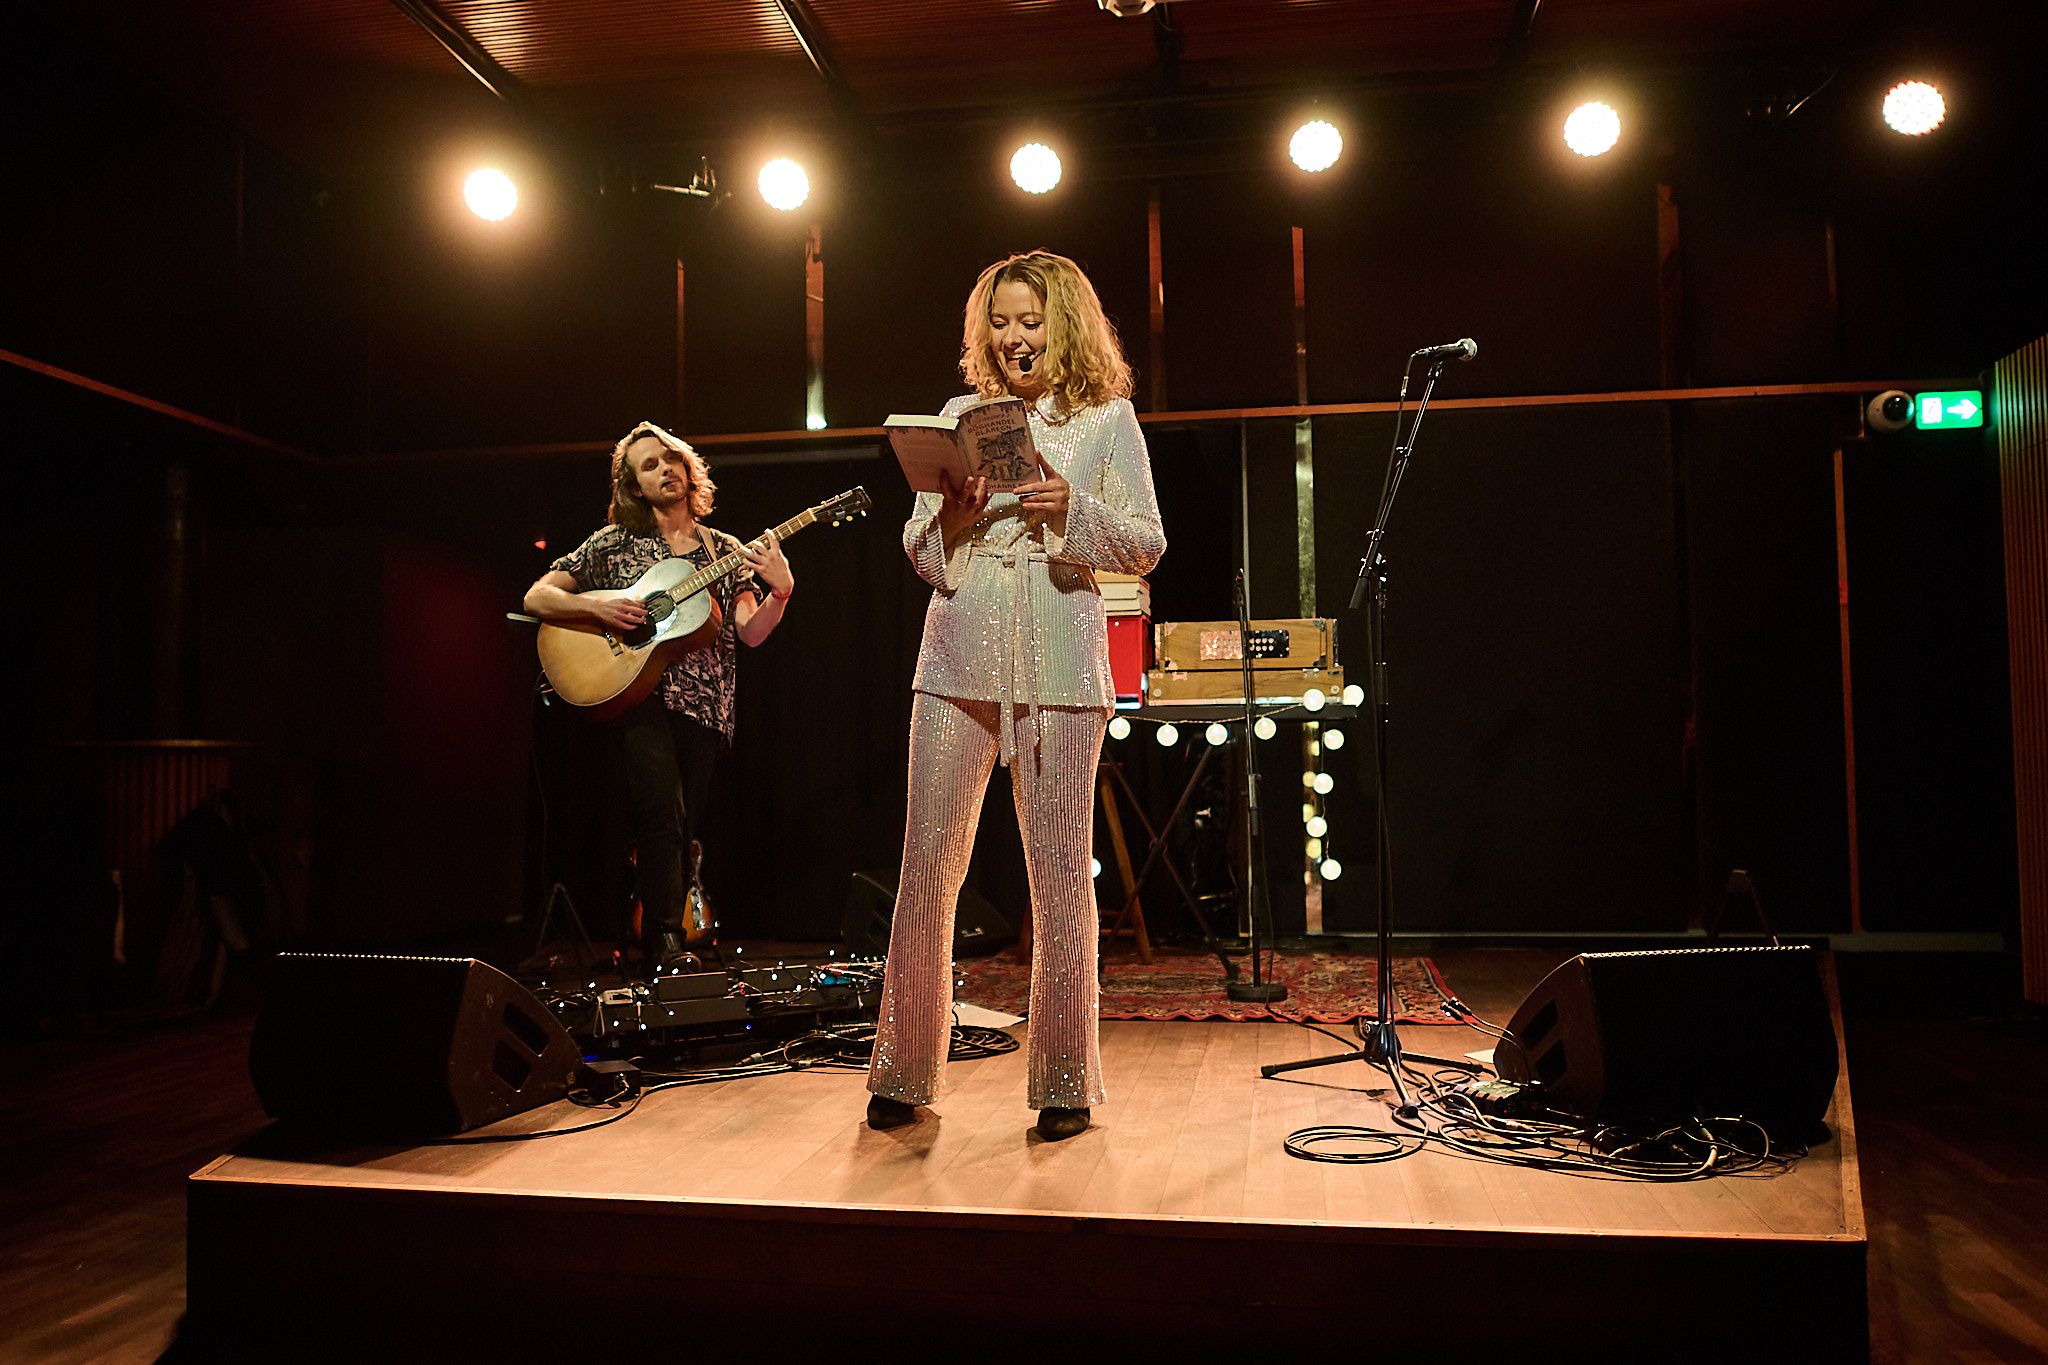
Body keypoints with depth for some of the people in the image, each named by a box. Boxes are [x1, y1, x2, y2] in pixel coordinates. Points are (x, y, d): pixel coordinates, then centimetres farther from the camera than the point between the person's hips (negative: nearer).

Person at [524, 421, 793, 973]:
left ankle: (664, 943, 14)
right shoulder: (615, 542, 8)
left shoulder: (726, 551, 14)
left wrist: (781, 590, -14)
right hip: (634, 689, -3)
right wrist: (596, 604, -11)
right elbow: (536, 597, 6)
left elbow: (751, 633, 5)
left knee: (683, 829, 3)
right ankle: (663, 945, -17)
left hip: (702, 700, 3)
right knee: (663, 815, -20)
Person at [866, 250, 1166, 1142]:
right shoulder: (961, 415, 15)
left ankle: (1064, 1079, 12)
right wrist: (950, 518, -8)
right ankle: (904, 1072, 13)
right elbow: (918, 549, 13)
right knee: (927, 864, 0)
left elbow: (1146, 547, 3)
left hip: (1059, 664, -2)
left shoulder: (1107, 418, 9)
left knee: (1060, 871, 0)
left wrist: (1074, 510, -14)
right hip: (960, 658, 2)